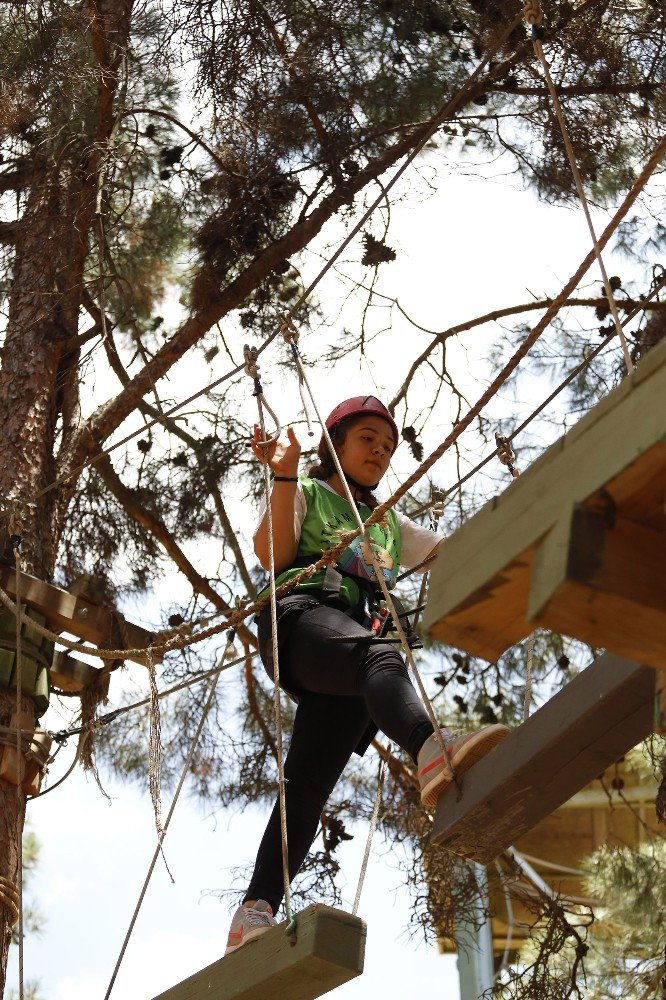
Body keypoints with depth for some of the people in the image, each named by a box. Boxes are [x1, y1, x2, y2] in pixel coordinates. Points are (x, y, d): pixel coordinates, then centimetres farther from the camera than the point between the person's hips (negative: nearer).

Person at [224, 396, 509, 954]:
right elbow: (274, 555, 5)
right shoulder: (305, 494, 23)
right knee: (381, 658, -40)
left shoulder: (389, 525, 39)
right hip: (302, 618, -6)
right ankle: (433, 754, -71)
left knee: (309, 780, -12)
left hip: (354, 648, 6)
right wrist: (284, 475, -5)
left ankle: (256, 910, -20)